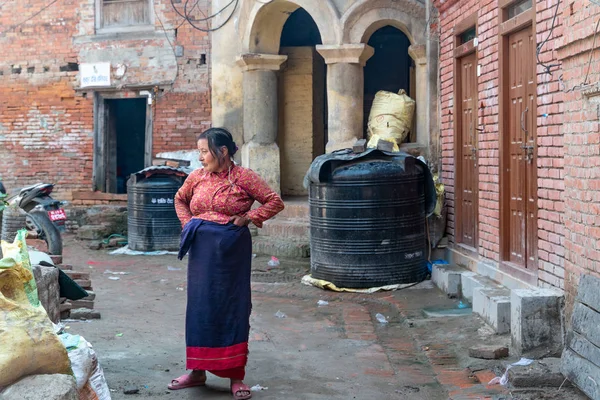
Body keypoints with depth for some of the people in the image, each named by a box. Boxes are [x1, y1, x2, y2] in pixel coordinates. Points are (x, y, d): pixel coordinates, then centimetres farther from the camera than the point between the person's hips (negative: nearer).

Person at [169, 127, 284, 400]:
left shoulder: (244, 177, -8)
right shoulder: (197, 177, 4)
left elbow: (275, 201, -5)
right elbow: (180, 200, 22)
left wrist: (249, 218, -13)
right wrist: (188, 223, 7)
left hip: (232, 251, -4)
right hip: (202, 249, 4)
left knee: (233, 307, 2)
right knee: (200, 306, 8)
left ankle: (236, 376, 10)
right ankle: (198, 371, 21)